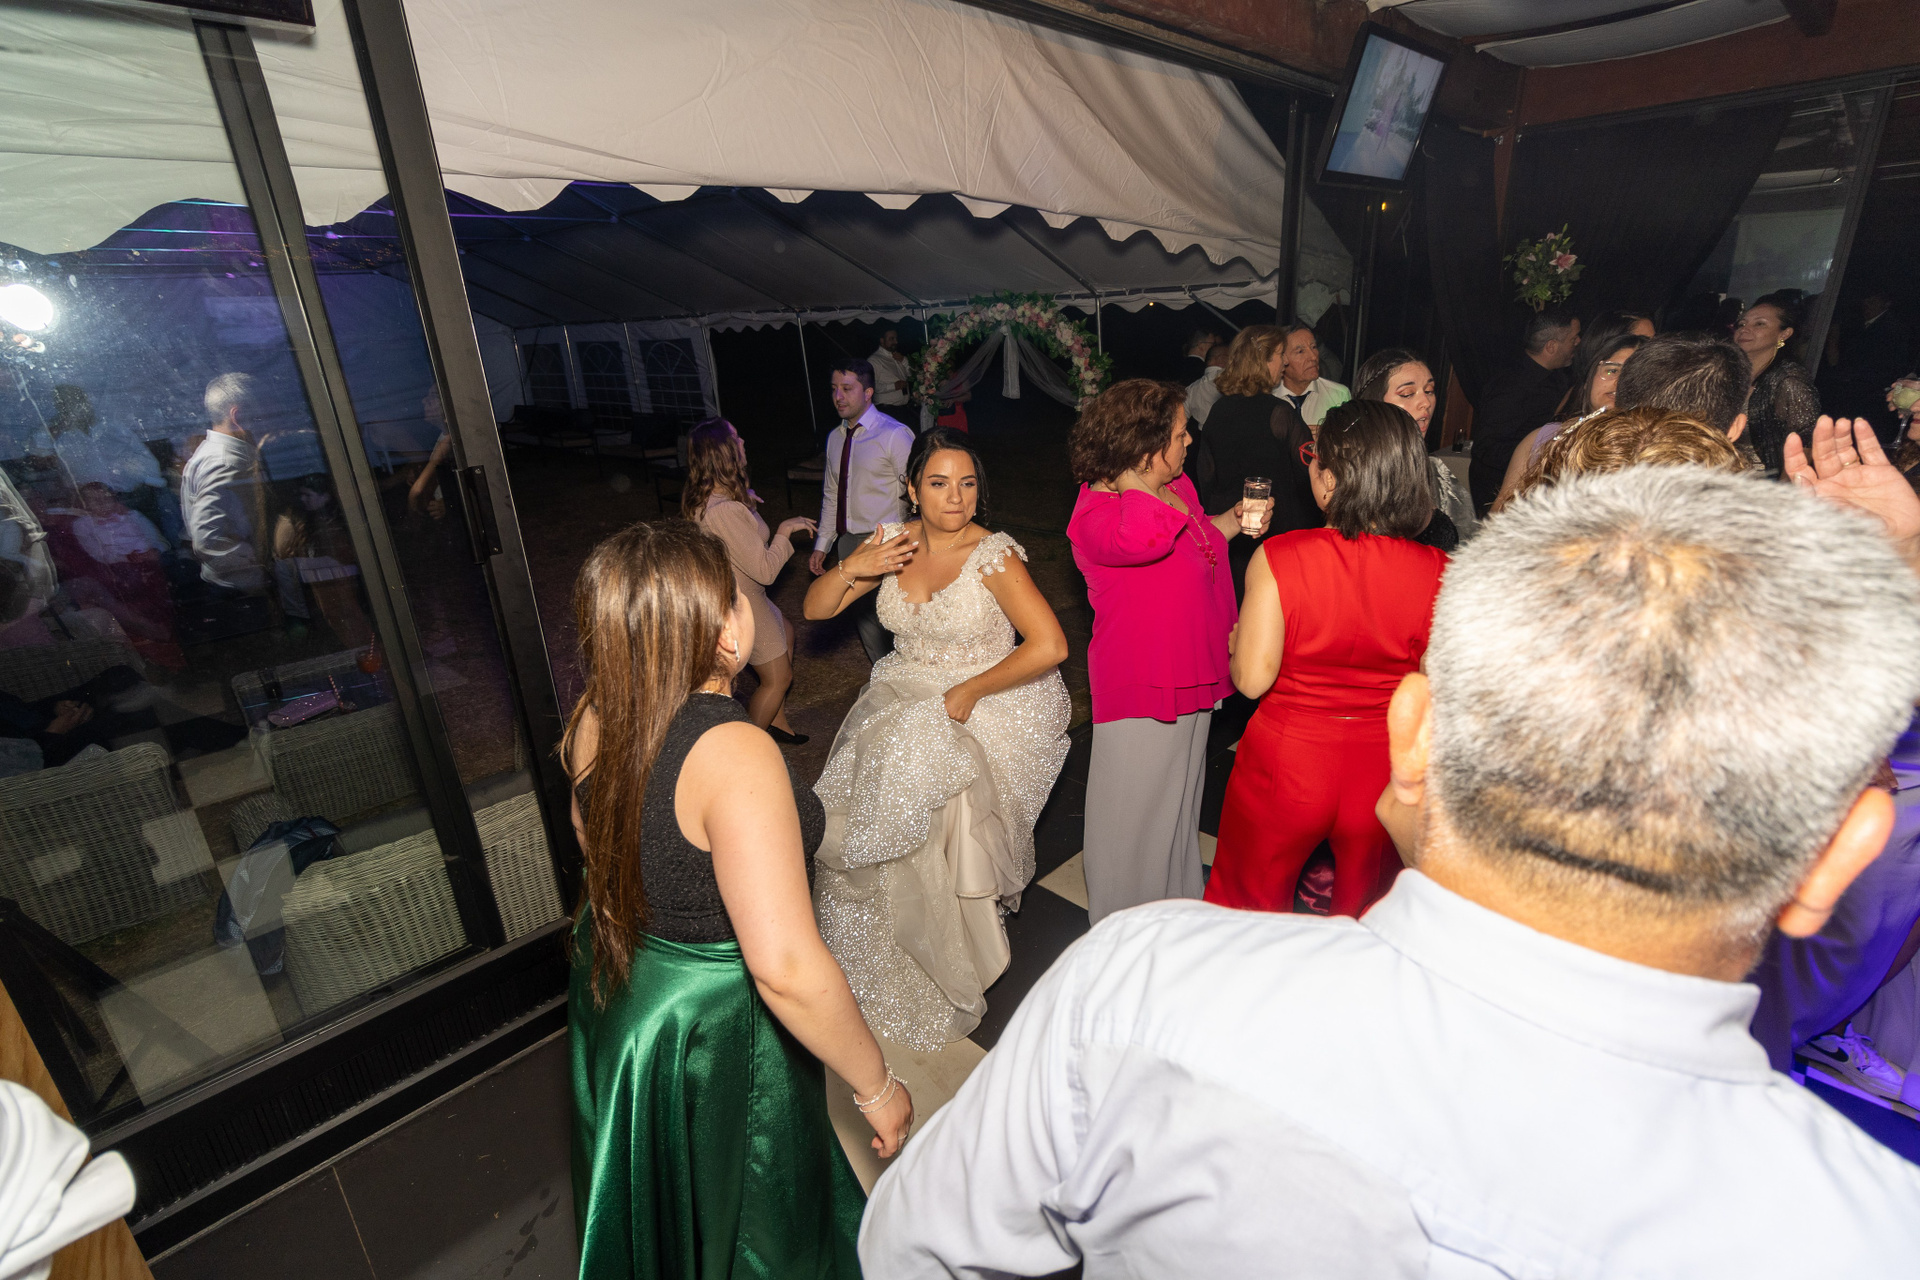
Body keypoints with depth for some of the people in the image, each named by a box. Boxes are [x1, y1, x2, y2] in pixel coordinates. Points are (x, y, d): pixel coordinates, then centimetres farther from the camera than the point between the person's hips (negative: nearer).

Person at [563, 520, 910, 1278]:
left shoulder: (594, 718, -11)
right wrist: (877, 1087, -24)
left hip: (615, 995, 7)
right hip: (713, 1036, -7)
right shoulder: (735, 754, -36)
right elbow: (787, 968, -37)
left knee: (653, 1204, 35)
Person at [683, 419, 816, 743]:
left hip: (733, 592, 10)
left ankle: (775, 722, 39)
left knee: (786, 636, 28)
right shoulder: (727, 511, -34)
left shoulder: (700, 497, -4)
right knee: (778, 678, 7)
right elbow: (765, 570, -28)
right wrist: (784, 530, -16)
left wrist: (743, 501, 9)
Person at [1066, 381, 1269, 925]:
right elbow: (1144, 537, -49)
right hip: (1141, 692, -9)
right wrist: (1127, 473, -33)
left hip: (1190, 676, 9)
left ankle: (1180, 893, 52)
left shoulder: (1176, 487, 2)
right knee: (1137, 807, 8)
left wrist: (1235, 518, 7)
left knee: (1180, 792, 27)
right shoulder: (1097, 511, -25)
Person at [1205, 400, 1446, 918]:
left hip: (1285, 764, -2)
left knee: (1248, 906, 24)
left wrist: (1236, 642, 1)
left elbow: (1252, 678, -20)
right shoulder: (1437, 572, -15)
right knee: (1364, 920, 28)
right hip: (1385, 775, 3)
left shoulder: (1279, 558, -21)